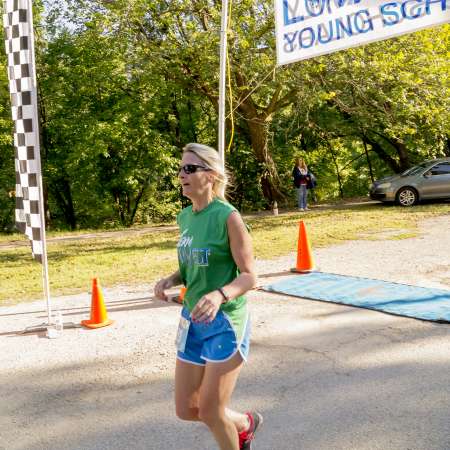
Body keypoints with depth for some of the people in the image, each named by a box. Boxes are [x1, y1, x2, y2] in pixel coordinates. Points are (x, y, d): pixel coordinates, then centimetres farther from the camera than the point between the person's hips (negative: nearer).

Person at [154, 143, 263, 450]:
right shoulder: (185, 217, 6)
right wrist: (171, 280, -4)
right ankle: (245, 424, 41)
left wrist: (219, 295, -35)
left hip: (225, 323, -7)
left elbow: (249, 277, -16)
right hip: (192, 321, 7)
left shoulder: (228, 217, -16)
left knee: (210, 412, 2)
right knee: (185, 410, 13)